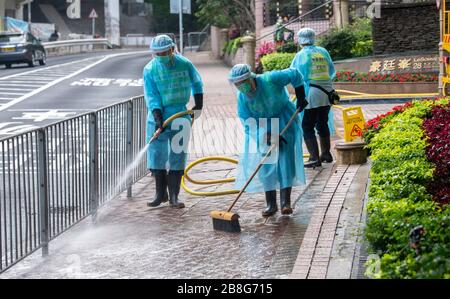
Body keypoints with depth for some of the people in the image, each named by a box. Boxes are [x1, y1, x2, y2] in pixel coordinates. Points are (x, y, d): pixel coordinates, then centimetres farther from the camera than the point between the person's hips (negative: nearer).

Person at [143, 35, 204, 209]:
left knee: (177, 157, 1)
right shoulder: (150, 70, -6)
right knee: (156, 155, 0)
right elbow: (152, 96, -11)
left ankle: (174, 196, 6)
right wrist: (158, 118, -22)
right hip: (158, 117, 0)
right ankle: (161, 194, 13)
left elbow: (197, 84, 15)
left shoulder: (184, 64, -2)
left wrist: (198, 106, 12)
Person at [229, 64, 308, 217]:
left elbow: (294, 74, -16)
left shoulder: (270, 79, -28)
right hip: (262, 126, 3)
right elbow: (249, 124, -15)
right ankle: (271, 204, 4)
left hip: (284, 119, -3)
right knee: (265, 162, -3)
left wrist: (301, 98, -14)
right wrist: (268, 136, -27)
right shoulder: (241, 97, -17)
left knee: (285, 158, -12)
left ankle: (286, 201, -11)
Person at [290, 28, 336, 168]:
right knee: (323, 124, 20)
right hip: (327, 92, 6)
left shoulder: (302, 55, -8)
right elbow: (332, 71, 14)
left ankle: (315, 158, -6)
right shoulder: (323, 52, 7)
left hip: (311, 94, -6)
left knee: (308, 127, 1)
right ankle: (326, 154, 29)